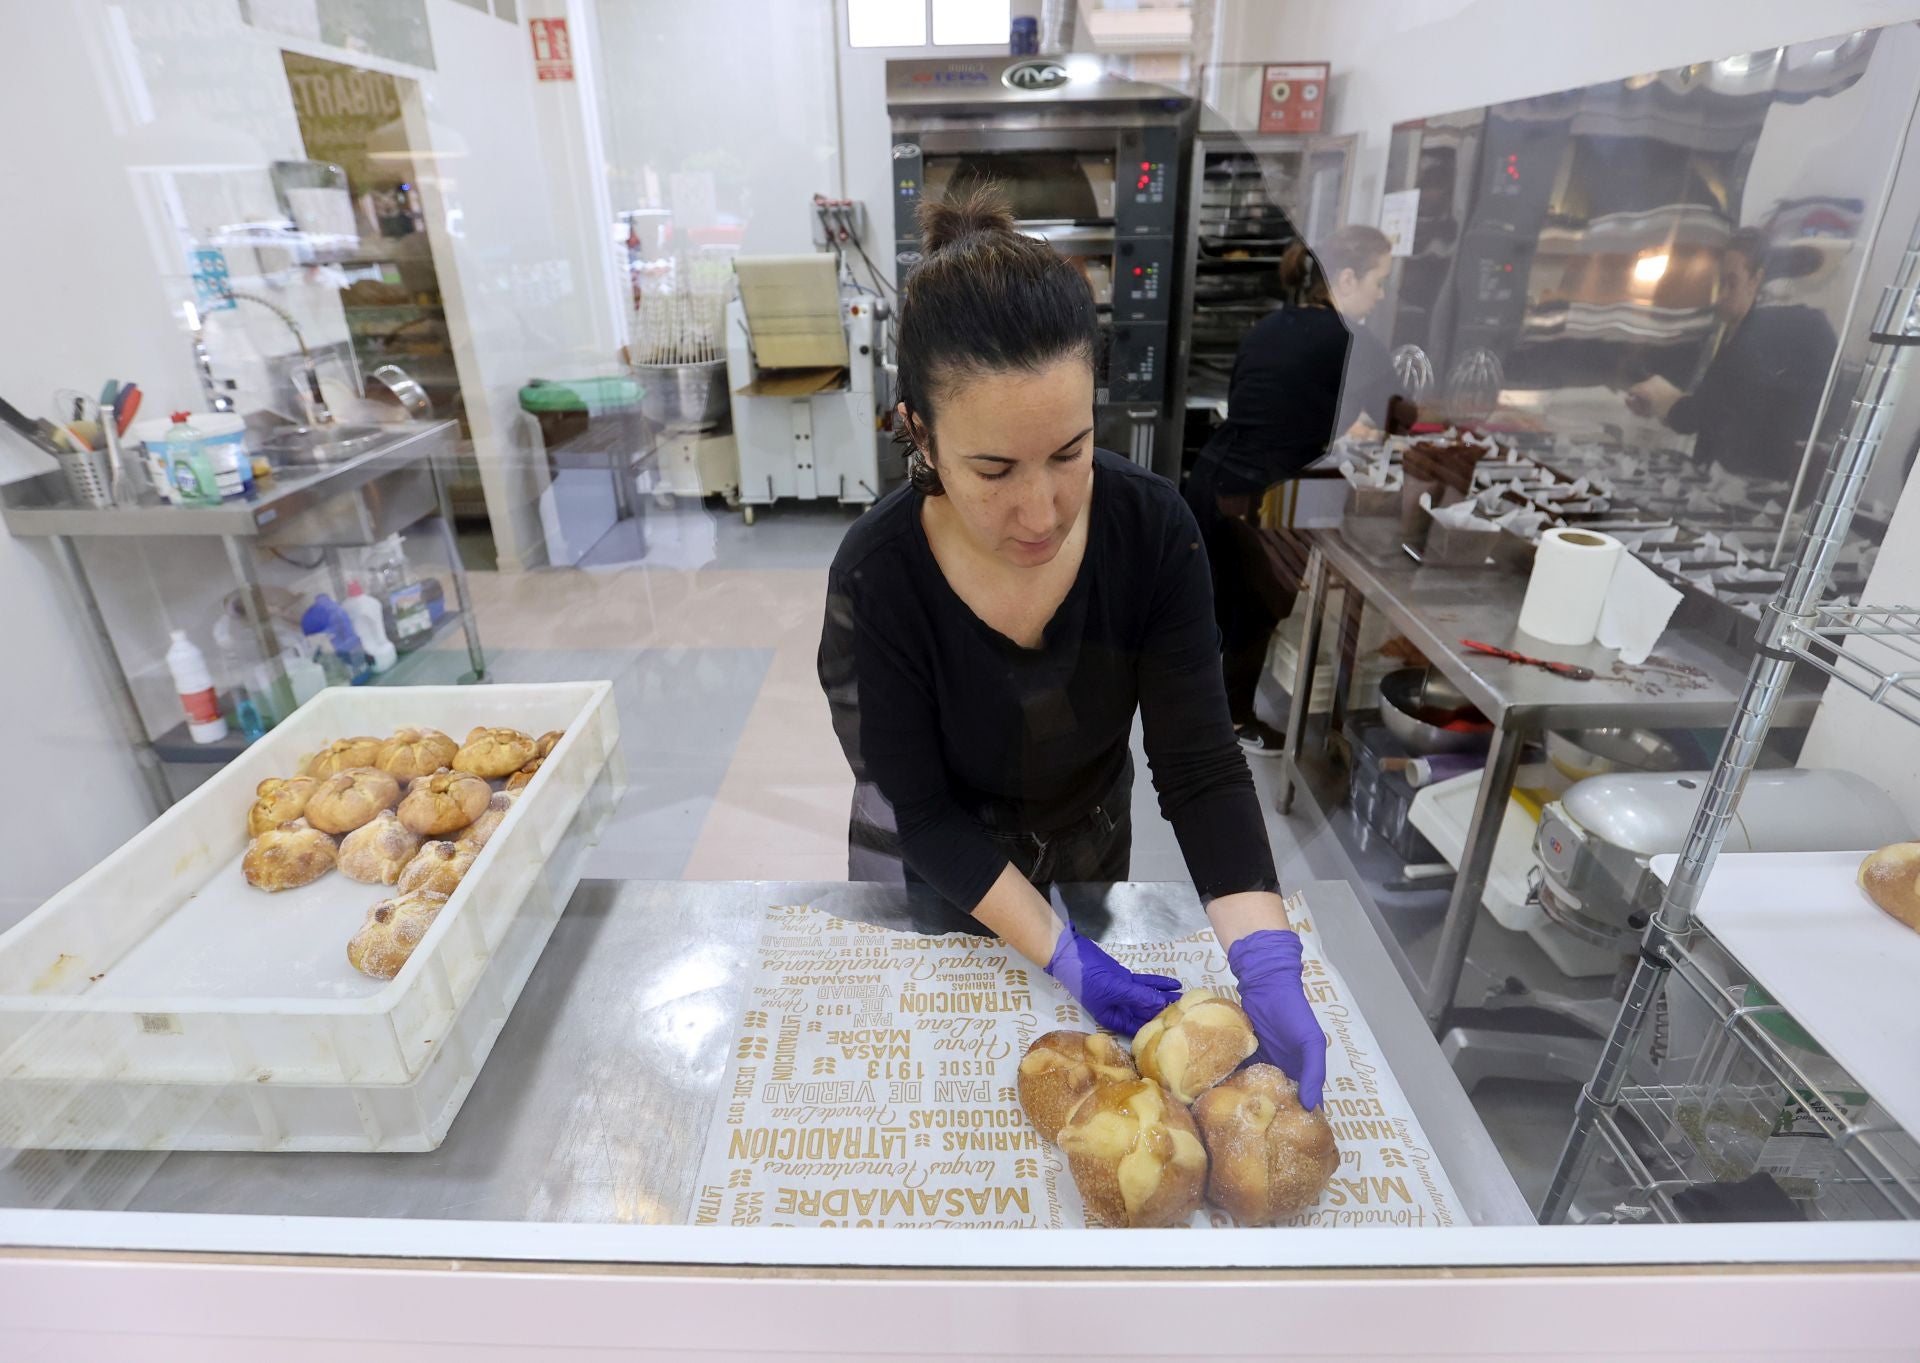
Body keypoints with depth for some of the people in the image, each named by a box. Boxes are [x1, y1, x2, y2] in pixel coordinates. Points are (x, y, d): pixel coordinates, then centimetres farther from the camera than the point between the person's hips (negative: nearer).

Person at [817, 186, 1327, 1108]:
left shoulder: (1151, 529, -25)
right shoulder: (878, 577, -31)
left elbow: (1201, 770, -23)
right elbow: (925, 814, -23)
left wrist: (1267, 968, -33)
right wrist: (1061, 956, -29)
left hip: (1088, 852, 3)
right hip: (930, 876, -2)